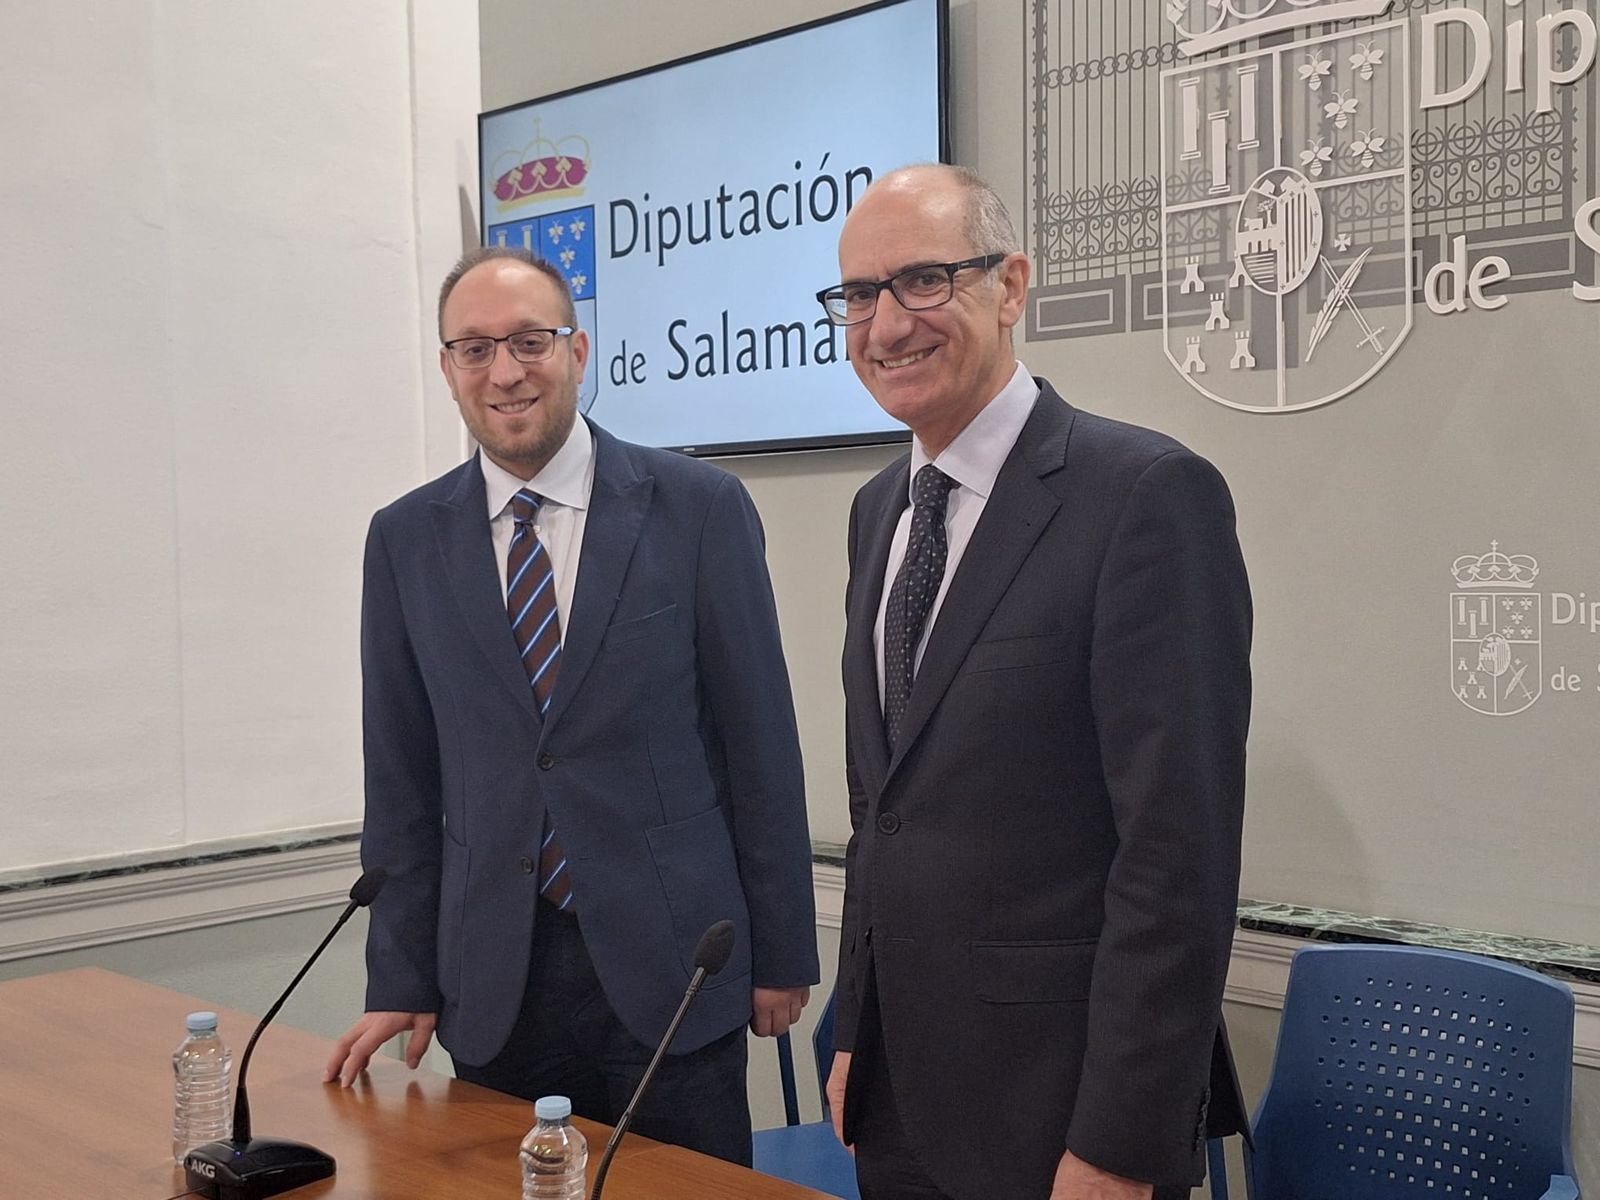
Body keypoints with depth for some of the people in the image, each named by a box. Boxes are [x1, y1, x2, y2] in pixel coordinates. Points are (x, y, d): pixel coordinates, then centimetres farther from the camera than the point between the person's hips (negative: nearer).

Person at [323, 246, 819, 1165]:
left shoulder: (698, 508, -5)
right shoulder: (406, 539, 3)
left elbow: (761, 742, -2)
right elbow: (403, 777, 6)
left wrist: (783, 954, -1)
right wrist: (401, 982, 4)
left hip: (670, 968, -2)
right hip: (491, 982, 2)